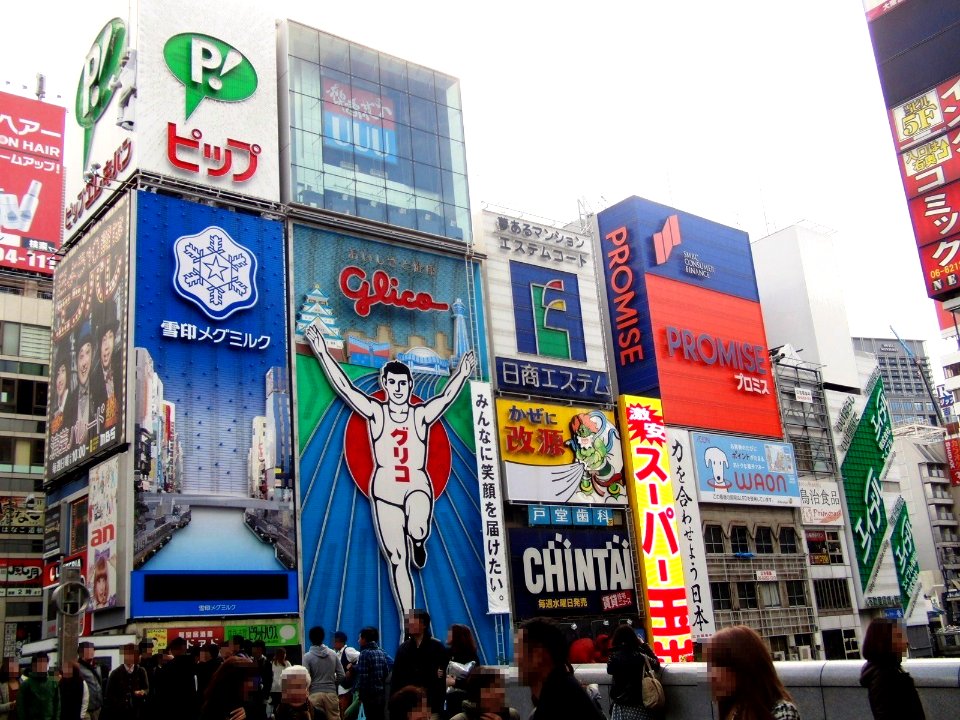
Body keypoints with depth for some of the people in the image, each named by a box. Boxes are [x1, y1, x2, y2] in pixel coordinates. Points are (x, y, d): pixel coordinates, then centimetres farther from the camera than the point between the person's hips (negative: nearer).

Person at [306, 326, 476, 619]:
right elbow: (344, 386, -3)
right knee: (397, 560, 3)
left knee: (417, 529, -33)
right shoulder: (376, 412, 2)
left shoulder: (421, 415, 4)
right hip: (385, 490, 1)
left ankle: (418, 543, 6)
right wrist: (323, 353, -8)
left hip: (418, 487, -1)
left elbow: (447, 396, -8)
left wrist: (463, 373, -22)